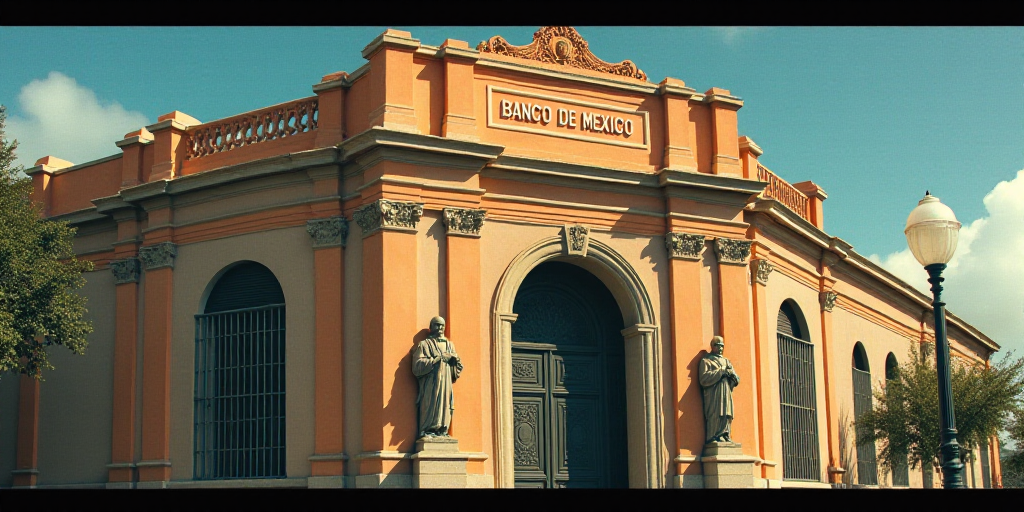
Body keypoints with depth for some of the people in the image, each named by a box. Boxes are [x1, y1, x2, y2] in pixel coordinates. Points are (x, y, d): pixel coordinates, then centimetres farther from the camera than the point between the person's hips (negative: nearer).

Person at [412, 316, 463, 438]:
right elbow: (417, 366, -9)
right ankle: (427, 431, -10)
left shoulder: (449, 345, 21)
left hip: (446, 385, 5)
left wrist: (455, 358, -2)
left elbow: (459, 367, 21)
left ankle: (442, 431, 0)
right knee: (431, 407, -13)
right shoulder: (424, 344, 5)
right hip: (430, 385, -5)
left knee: (445, 406, -3)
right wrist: (439, 358, -10)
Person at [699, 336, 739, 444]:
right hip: (713, 395, -6)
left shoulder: (726, 361, 24)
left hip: (727, 394, 6)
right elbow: (704, 378, -10)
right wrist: (721, 371, -9)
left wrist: (732, 374, -6)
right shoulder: (706, 361, 6)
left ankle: (725, 436, 0)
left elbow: (736, 380, 18)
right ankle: (714, 438, -13)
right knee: (716, 415, -15)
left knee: (727, 415, -3)